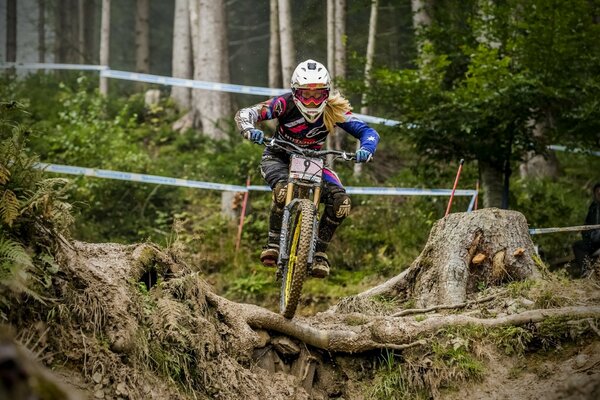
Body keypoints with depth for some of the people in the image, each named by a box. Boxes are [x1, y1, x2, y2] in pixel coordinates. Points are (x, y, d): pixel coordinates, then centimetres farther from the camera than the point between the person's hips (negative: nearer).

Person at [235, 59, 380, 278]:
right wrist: (249, 129, -55)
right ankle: (273, 243, -19)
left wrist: (367, 149, -46)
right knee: (283, 189, -38)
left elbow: (368, 131, -22)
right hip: (277, 158, -3)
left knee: (341, 201, -22)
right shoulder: (285, 104, -26)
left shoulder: (334, 110, -20)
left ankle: (319, 252, -6)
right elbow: (244, 114, -31)